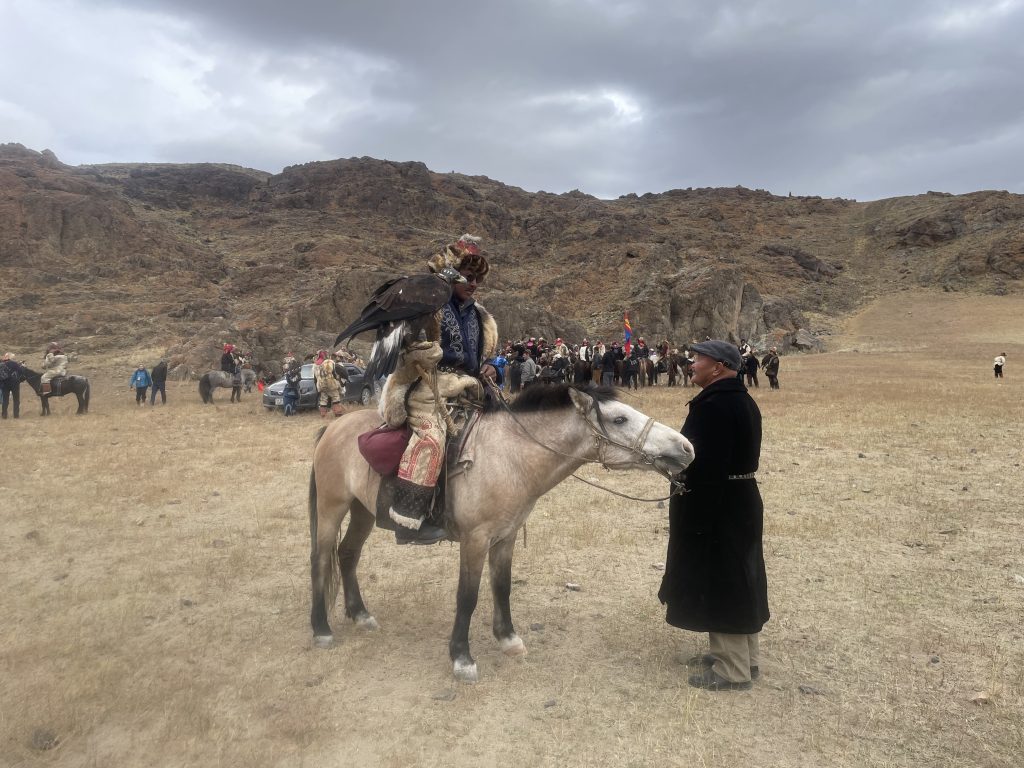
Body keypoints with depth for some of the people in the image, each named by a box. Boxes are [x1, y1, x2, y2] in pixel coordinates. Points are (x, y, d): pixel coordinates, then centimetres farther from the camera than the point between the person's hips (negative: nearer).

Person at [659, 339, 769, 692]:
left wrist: (696, 521, -23)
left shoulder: (713, 405, -23)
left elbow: (706, 467, -26)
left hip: (715, 507, -10)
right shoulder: (744, 400, 10)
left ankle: (732, 670, 13)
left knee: (718, 583, 1)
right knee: (736, 579, 19)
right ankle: (744, 655, 34)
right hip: (740, 501, 10)